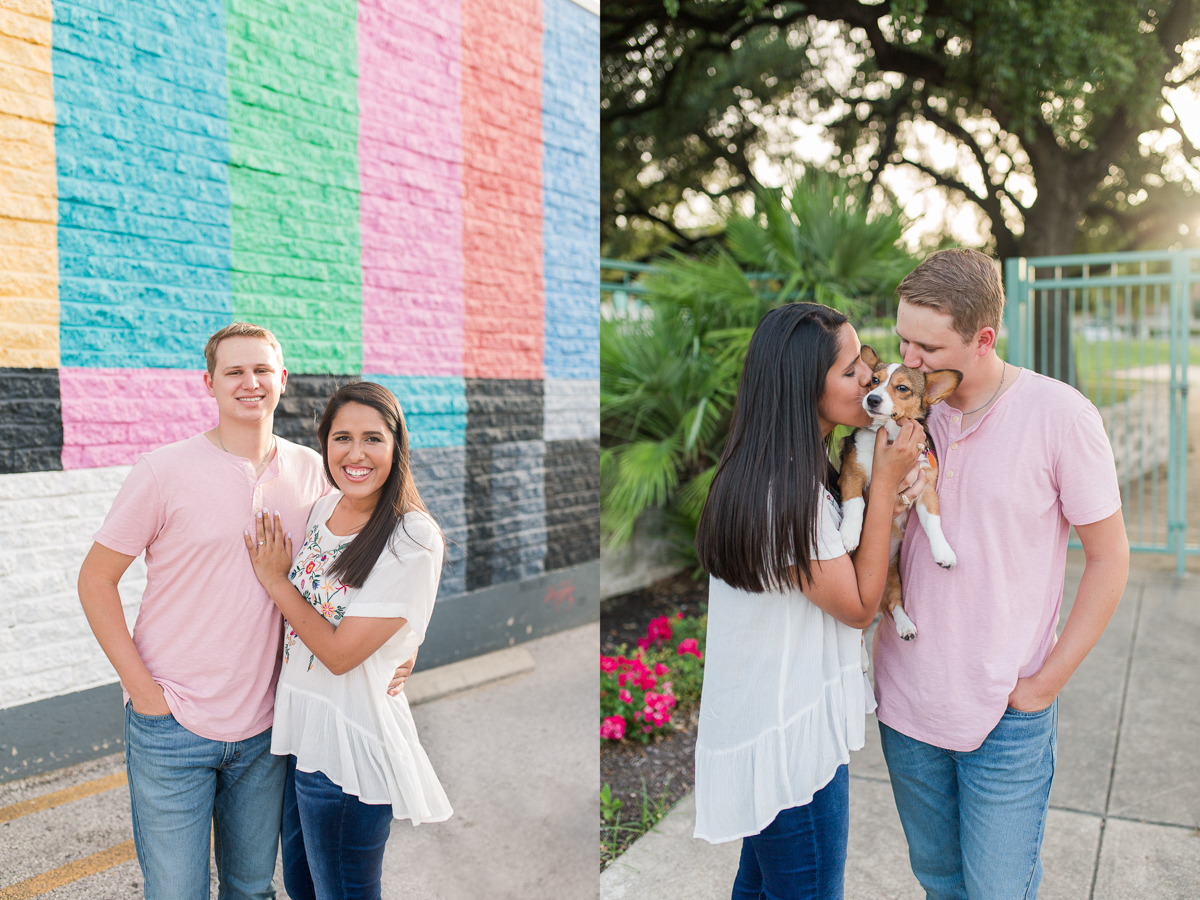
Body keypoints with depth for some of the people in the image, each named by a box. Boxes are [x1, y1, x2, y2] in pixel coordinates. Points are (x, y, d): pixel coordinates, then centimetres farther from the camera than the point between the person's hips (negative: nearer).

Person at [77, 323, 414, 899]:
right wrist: (142, 687, -10)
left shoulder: (310, 470, 0)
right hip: (172, 725, -3)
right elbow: (95, 578, -4)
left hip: (264, 726, 3)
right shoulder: (165, 470, -10)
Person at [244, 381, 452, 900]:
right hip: (298, 724, 7)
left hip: (349, 744, -7)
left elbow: (340, 652, -21)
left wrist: (274, 580, -12)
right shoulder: (322, 510, 2)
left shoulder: (414, 540, -21)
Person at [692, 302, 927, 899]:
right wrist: (884, 484, -16)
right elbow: (858, 606, -18)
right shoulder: (787, 494, -28)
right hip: (791, 739, -10)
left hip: (762, 722, 10)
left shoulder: (784, 474, 4)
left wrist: (889, 495, -4)